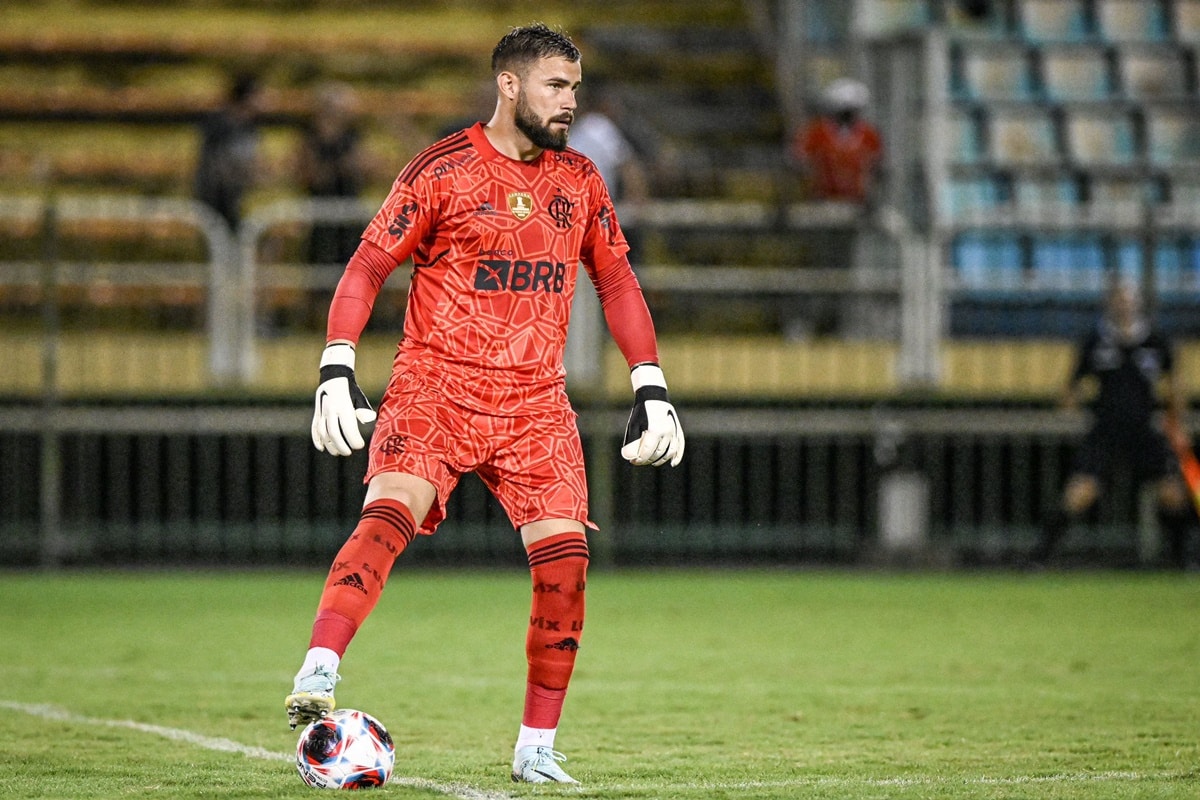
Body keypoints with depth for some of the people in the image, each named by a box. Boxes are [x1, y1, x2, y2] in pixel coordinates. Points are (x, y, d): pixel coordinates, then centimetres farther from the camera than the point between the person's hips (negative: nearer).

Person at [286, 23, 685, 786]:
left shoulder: (580, 180, 12)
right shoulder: (441, 170, -2)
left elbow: (617, 282, 19)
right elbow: (367, 268, -2)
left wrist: (652, 389, 10)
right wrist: (338, 370, -14)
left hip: (537, 402, 4)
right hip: (435, 387, -4)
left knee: (565, 557, -7)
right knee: (390, 514, -26)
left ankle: (537, 747, 5)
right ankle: (318, 673, -37)